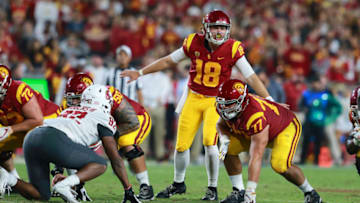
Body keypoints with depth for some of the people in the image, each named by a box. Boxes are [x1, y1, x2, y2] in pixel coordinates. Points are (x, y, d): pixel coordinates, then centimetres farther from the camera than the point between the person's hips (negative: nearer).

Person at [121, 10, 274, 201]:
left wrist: (269, 99, -17)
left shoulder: (232, 49, -14)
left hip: (217, 101, -3)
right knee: (182, 144, 4)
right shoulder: (194, 43, -9)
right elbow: (168, 61, 5)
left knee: (210, 142, -19)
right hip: (193, 98, 3)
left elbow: (251, 77, -11)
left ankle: (212, 188, 0)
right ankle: (178, 184, 30)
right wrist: (140, 73, 8)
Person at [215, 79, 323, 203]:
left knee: (279, 165, -31)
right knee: (229, 149, -11)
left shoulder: (256, 116, -44)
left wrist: (250, 191, -49)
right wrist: (224, 140, -22)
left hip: (286, 127, -8)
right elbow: (221, 124, 4)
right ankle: (239, 192, -1)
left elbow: (256, 157, -46)